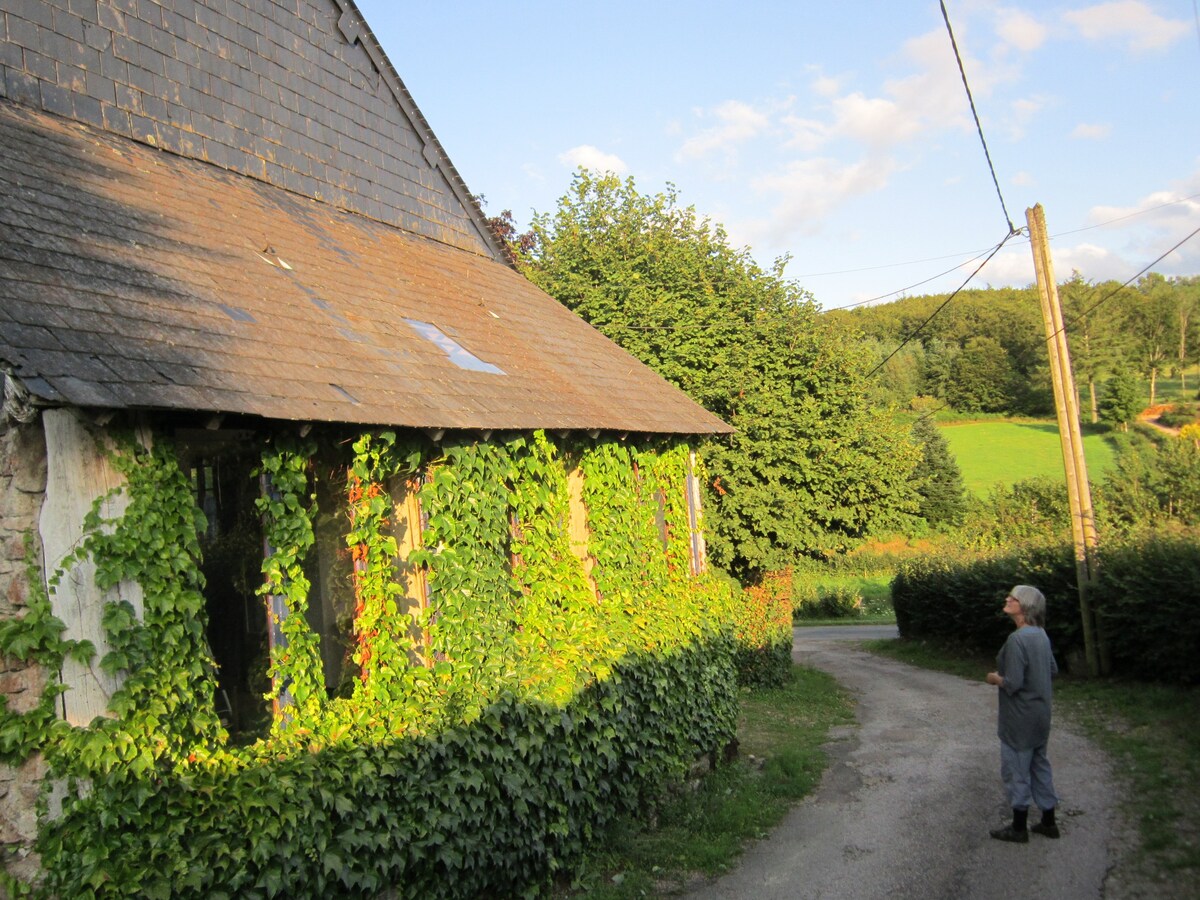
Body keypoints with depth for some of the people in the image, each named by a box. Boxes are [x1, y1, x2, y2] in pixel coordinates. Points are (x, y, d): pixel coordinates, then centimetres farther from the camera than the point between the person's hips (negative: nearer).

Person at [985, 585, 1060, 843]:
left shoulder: (1017, 640, -25)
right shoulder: (1041, 635, 2)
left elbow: (1012, 684, -25)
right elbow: (1053, 670, 14)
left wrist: (994, 678, -7)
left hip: (1020, 718, -8)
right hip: (1040, 714, 8)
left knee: (1016, 769, 5)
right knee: (1039, 766, 19)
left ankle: (1019, 828, 17)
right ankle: (1048, 821, 30)